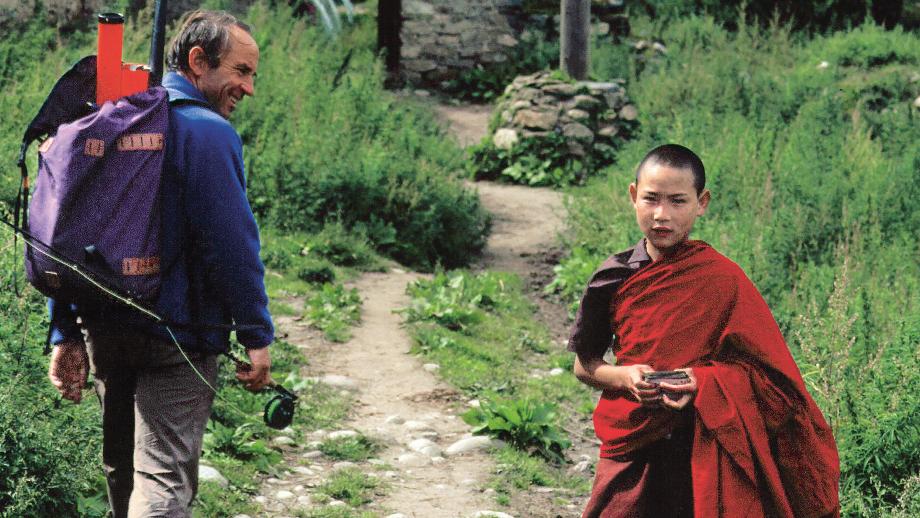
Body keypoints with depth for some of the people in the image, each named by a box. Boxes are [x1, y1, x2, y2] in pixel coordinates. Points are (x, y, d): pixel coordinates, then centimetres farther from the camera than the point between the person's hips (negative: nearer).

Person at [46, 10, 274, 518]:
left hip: (103, 331, 8)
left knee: (121, 469, 21)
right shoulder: (208, 132, -14)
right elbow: (232, 243, -19)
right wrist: (257, 335, -12)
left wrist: (65, 332, 13)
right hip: (176, 338, -8)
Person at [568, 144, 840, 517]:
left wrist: (703, 383, -21)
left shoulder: (722, 278, -7)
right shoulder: (613, 278, 0)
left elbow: (768, 370, -5)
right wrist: (623, 377, -12)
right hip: (628, 453, 2)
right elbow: (583, 365, 9)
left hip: (699, 453, -2)